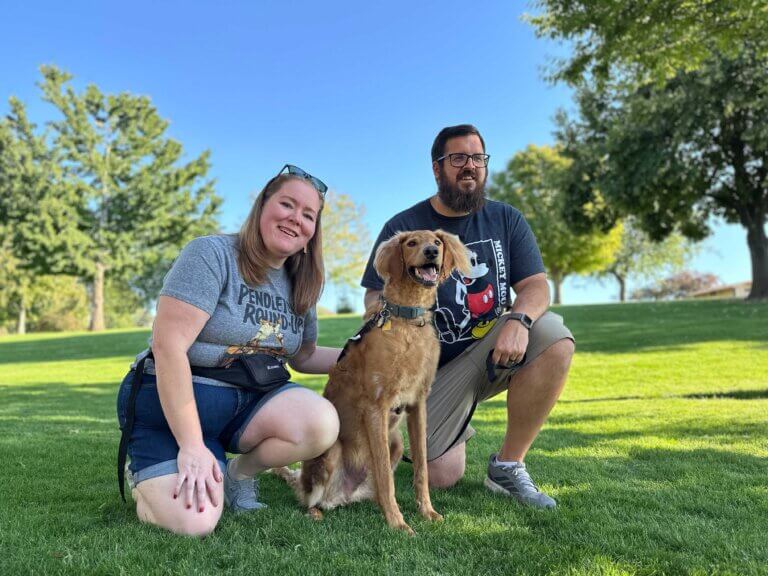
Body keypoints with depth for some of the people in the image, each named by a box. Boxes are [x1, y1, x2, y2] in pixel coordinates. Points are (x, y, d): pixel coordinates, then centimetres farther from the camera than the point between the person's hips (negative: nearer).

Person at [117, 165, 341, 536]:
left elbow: (304, 356, 22)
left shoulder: (300, 286, 8)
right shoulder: (212, 254, -14)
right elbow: (168, 345, -22)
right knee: (194, 522, -26)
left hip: (248, 400, 6)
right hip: (174, 400, -5)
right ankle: (146, 477, 10)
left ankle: (239, 472, 5)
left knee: (323, 423, -24)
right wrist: (192, 447, -25)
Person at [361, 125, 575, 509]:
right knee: (442, 477, -10)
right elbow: (373, 300, -4)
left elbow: (536, 285, -5)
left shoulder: (506, 219, 3)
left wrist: (519, 320, -28)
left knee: (554, 337, -29)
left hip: (494, 350, 2)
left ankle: (507, 465, -12)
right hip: (437, 368, -2)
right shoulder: (402, 228, -4)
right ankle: (454, 431, 30)